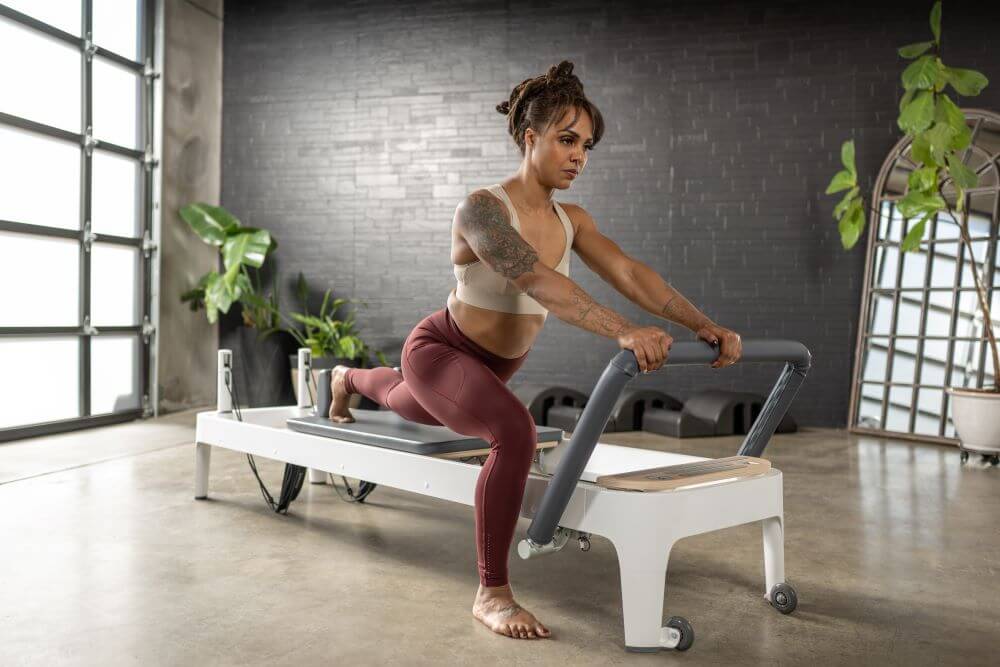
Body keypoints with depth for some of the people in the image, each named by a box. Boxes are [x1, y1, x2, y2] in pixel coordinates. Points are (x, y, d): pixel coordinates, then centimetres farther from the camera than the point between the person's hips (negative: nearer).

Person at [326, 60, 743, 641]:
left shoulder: (571, 220, -8)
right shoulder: (483, 208, -30)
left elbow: (630, 273, -20)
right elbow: (540, 282, -46)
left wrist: (705, 325, -33)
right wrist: (626, 333, -58)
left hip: (496, 363, 8)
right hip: (442, 351, -8)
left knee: (410, 409, 35)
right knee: (516, 433, -35)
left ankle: (349, 379, 71)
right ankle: (492, 593, -19)